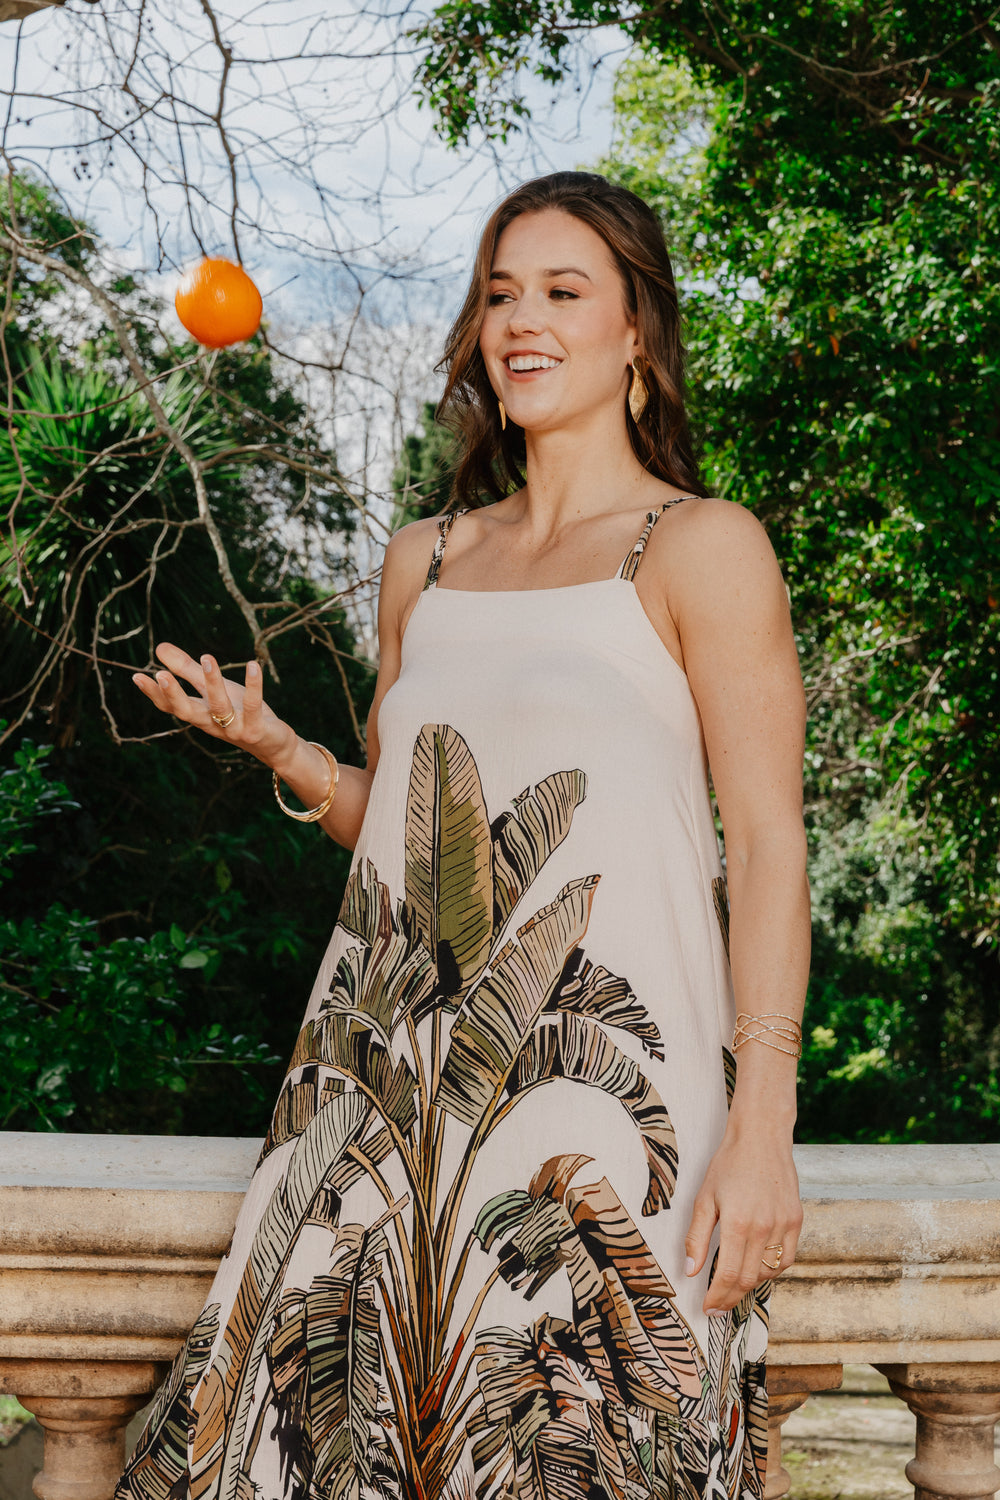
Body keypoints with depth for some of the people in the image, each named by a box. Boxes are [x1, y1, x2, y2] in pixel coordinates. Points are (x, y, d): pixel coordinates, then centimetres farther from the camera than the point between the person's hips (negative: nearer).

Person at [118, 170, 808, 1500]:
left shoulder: (702, 548, 0)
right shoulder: (424, 559, 16)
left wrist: (761, 1123, -14)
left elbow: (768, 845, -6)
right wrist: (272, 745, 4)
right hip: (395, 1083, 5)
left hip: (607, 1087, -5)